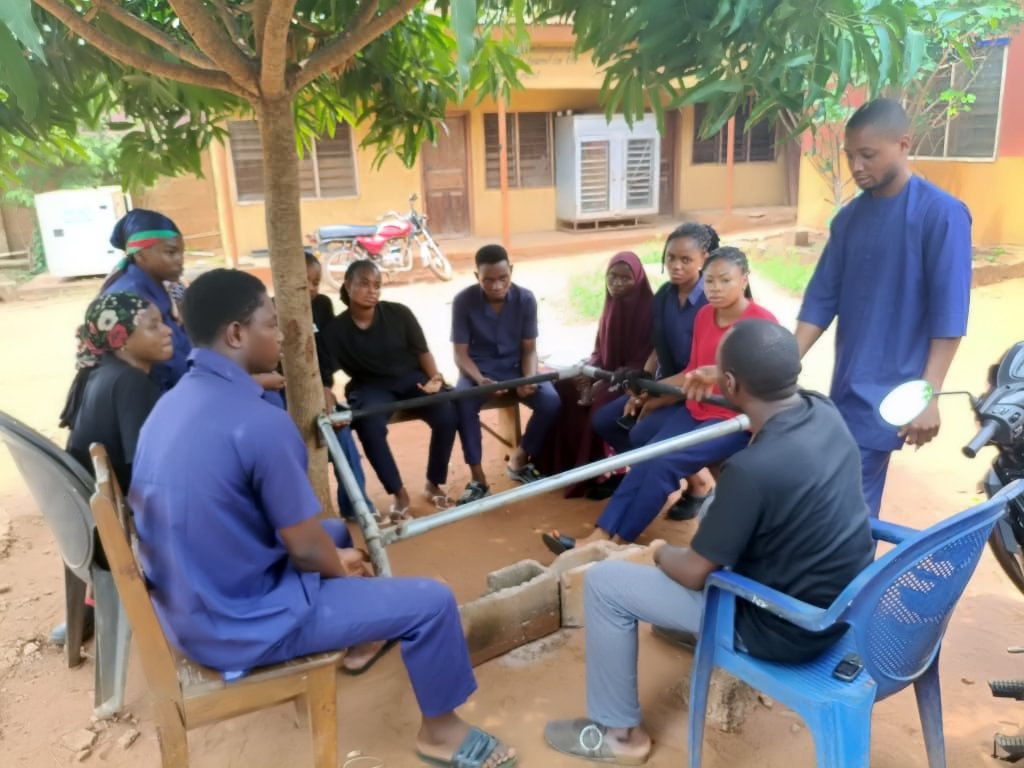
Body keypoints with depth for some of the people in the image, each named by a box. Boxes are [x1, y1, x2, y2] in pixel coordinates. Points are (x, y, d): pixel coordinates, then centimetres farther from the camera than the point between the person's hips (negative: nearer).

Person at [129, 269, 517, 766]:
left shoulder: (171, 403, 2)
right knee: (433, 602, 0)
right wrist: (341, 567, 4)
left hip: (184, 607, 9)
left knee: (338, 534, 28)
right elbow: (306, 549, -19)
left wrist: (334, 555, 12)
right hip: (241, 623, -9)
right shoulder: (259, 422, -28)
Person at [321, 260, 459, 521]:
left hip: (410, 378, 1)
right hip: (371, 386, -1)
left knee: (447, 414, -26)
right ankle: (399, 493, -14)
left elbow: (422, 351, 2)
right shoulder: (336, 329, -5)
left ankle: (434, 484, -2)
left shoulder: (399, 313, -5)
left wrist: (435, 377, -16)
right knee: (370, 426, -35)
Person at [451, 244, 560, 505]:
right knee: (462, 403, -34)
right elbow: (460, 353, -10)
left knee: (551, 402, -24)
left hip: (515, 367, 2)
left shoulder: (525, 299, -9)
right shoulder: (464, 301, -13)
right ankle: (478, 478, -18)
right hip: (479, 369, -2)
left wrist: (529, 378, -23)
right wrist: (480, 380, -29)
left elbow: (529, 348, -3)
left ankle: (520, 459, 3)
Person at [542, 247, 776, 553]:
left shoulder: (762, 321, -11)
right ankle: (598, 536, -21)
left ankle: (617, 543, -14)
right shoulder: (704, 316, 8)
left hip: (736, 418, -6)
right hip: (696, 409, 6)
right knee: (646, 460, -17)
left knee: (664, 463, -24)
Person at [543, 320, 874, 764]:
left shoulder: (752, 469, -32)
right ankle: (700, 627, 46)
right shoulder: (825, 412, -9)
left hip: (789, 629, -8)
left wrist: (661, 553, 3)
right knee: (718, 510, 28)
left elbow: (694, 574, -18)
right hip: (847, 601, 8)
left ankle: (618, 732, 16)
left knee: (603, 583, -2)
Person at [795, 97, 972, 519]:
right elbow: (822, 298, 6)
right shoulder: (849, 217, 7)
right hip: (847, 382, 6)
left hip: (889, 391, -6)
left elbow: (949, 315, -14)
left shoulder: (942, 214, -11)